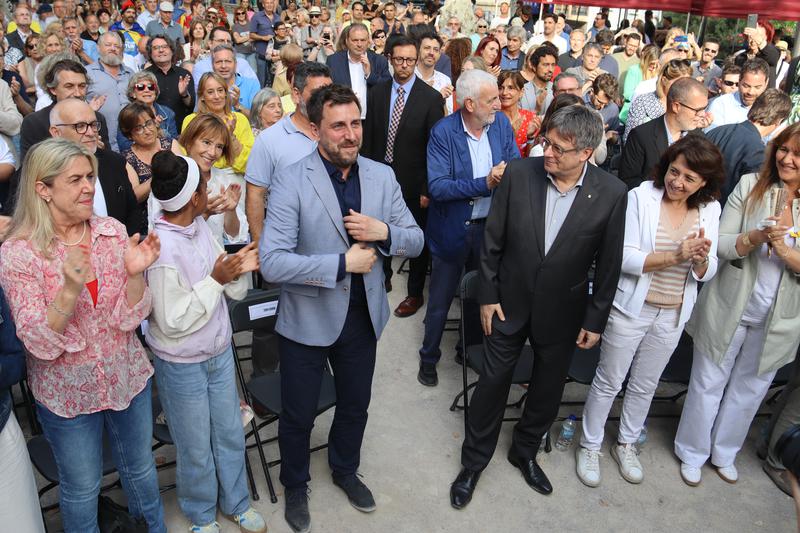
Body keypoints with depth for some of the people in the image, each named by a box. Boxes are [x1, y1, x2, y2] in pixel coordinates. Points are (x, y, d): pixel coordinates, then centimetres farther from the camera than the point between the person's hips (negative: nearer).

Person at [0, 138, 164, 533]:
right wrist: (70, 289, -35)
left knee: (140, 468, 23)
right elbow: (39, 342, -19)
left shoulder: (113, 232, -9)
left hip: (128, 378, 3)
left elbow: (129, 319, -9)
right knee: (82, 488, 17)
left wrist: (135, 274, -28)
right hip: (67, 393, -3)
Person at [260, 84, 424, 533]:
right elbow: (272, 263, -25)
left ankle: (346, 470, 54)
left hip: (364, 318, 4)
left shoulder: (382, 176, -3)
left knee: (355, 406, 24)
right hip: (308, 321, -4)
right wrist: (342, 264, -26)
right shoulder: (291, 182, -18)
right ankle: (296, 487, 46)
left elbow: (416, 241, 1)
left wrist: (385, 233, -20)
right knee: (299, 415, 17)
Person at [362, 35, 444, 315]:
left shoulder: (431, 97, -10)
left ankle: (415, 293, 28)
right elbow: (368, 136, 5)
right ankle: (383, 278, 42)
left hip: (413, 181, -3)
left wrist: (428, 188, -13)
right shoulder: (377, 92, 2)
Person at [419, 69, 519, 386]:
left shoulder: (501, 124, -3)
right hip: (453, 231, -4)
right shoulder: (444, 132, -17)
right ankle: (429, 357, 33)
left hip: (491, 227, 4)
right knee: (440, 302, 11)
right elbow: (436, 187, -24)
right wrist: (484, 184, -30)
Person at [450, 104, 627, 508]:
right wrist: (487, 295, -3)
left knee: (548, 389, 17)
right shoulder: (519, 174, -14)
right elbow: (492, 241, -5)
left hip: (562, 313, 1)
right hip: (509, 303, 0)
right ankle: (474, 460, 34)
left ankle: (525, 451, 45)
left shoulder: (611, 194, -15)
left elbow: (609, 264, -6)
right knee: (493, 382, 12)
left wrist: (596, 319, -2)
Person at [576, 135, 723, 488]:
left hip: (673, 315, 4)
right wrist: (675, 256, -29)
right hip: (631, 309, -4)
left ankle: (626, 443, 41)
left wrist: (700, 259, -22)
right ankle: (590, 446, 29)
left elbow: (707, 273, 0)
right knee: (609, 382, 9)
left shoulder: (709, 210, -1)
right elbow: (624, 257, -20)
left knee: (645, 385, 20)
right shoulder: (641, 197, -14)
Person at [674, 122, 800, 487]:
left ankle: (724, 452, 42)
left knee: (749, 390, 19)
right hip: (729, 310, -2)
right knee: (708, 384, 12)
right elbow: (720, 246, -11)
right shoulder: (750, 186, -8)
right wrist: (756, 237, -28)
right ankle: (692, 452, 33)